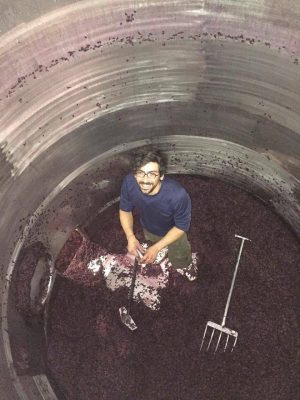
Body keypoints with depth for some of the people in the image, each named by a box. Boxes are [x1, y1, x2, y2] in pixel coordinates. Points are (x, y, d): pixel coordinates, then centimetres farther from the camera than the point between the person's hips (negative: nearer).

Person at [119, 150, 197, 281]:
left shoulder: (178, 195, -46)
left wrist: (156, 248, -32)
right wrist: (130, 237, -31)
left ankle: (187, 264, 67)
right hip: (148, 229, 3)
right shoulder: (129, 182, -36)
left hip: (173, 231, -2)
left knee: (181, 259, 30)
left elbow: (181, 227, -27)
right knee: (153, 254, 36)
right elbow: (125, 210, -16)